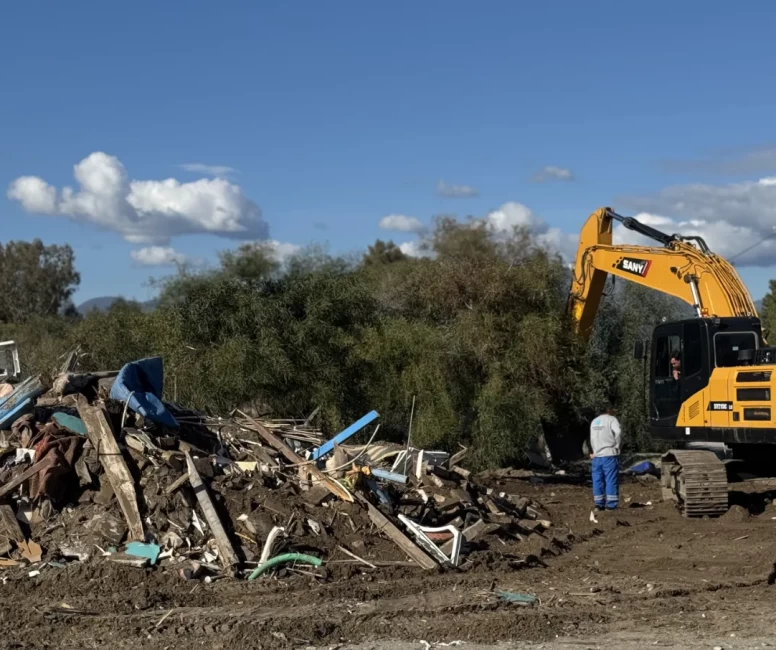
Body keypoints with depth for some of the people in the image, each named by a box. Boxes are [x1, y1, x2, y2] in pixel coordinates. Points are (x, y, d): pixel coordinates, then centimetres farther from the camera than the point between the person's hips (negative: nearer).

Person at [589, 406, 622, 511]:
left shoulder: (594, 422, 16)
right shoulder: (611, 419, -3)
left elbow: (592, 439, 14)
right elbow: (618, 432, -21)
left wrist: (595, 451, 16)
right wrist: (617, 446, -10)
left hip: (597, 456, 5)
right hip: (609, 455, -5)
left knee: (598, 480, 8)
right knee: (611, 479, -2)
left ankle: (599, 504, 7)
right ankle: (611, 504, -4)